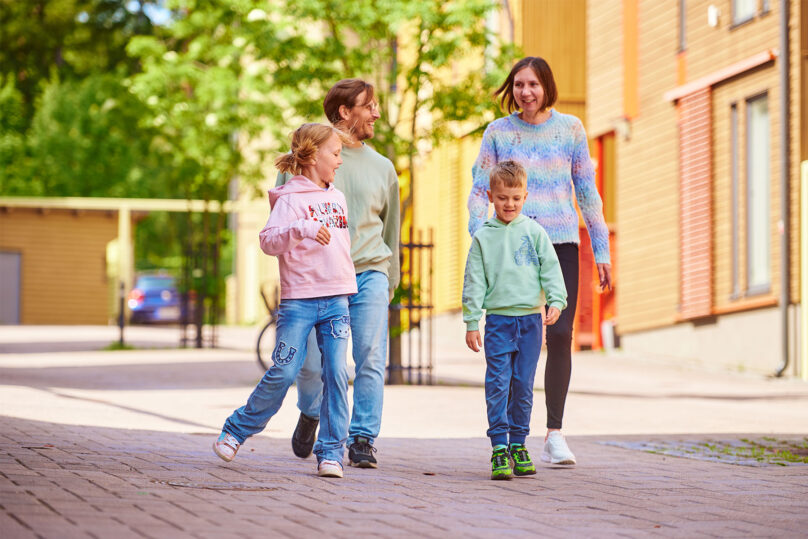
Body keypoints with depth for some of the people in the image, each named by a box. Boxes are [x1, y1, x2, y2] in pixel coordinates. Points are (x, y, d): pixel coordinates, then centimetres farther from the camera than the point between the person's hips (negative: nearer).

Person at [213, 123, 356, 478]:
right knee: (283, 373, -5)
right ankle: (237, 430, 13)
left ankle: (331, 452, 0)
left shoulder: (337, 199, 15)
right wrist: (301, 230, -33)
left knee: (337, 374, -4)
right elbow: (268, 241, -18)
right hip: (299, 299, -5)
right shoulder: (290, 199, -5)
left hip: (336, 299, 5)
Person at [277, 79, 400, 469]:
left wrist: (390, 282, 19)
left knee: (371, 360, -10)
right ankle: (310, 413, 28)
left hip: (369, 272, 2)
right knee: (311, 362, -3)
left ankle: (362, 440, -3)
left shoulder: (382, 167, 15)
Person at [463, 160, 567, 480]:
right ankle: (499, 448, -6)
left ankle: (518, 444, 15)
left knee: (523, 386, 5)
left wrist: (556, 301, -11)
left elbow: (551, 270, 5)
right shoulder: (483, 237, 4)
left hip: (530, 320, 1)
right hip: (498, 319, -1)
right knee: (498, 385, -8)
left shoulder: (534, 232, 5)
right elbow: (474, 282, 5)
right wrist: (471, 322, 1)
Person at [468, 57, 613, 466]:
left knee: (560, 334, -9)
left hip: (561, 242, 0)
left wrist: (601, 250, 9)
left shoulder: (570, 128, 7)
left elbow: (587, 192, 11)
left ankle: (554, 433, -3)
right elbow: (479, 192, 5)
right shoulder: (498, 132, 6)